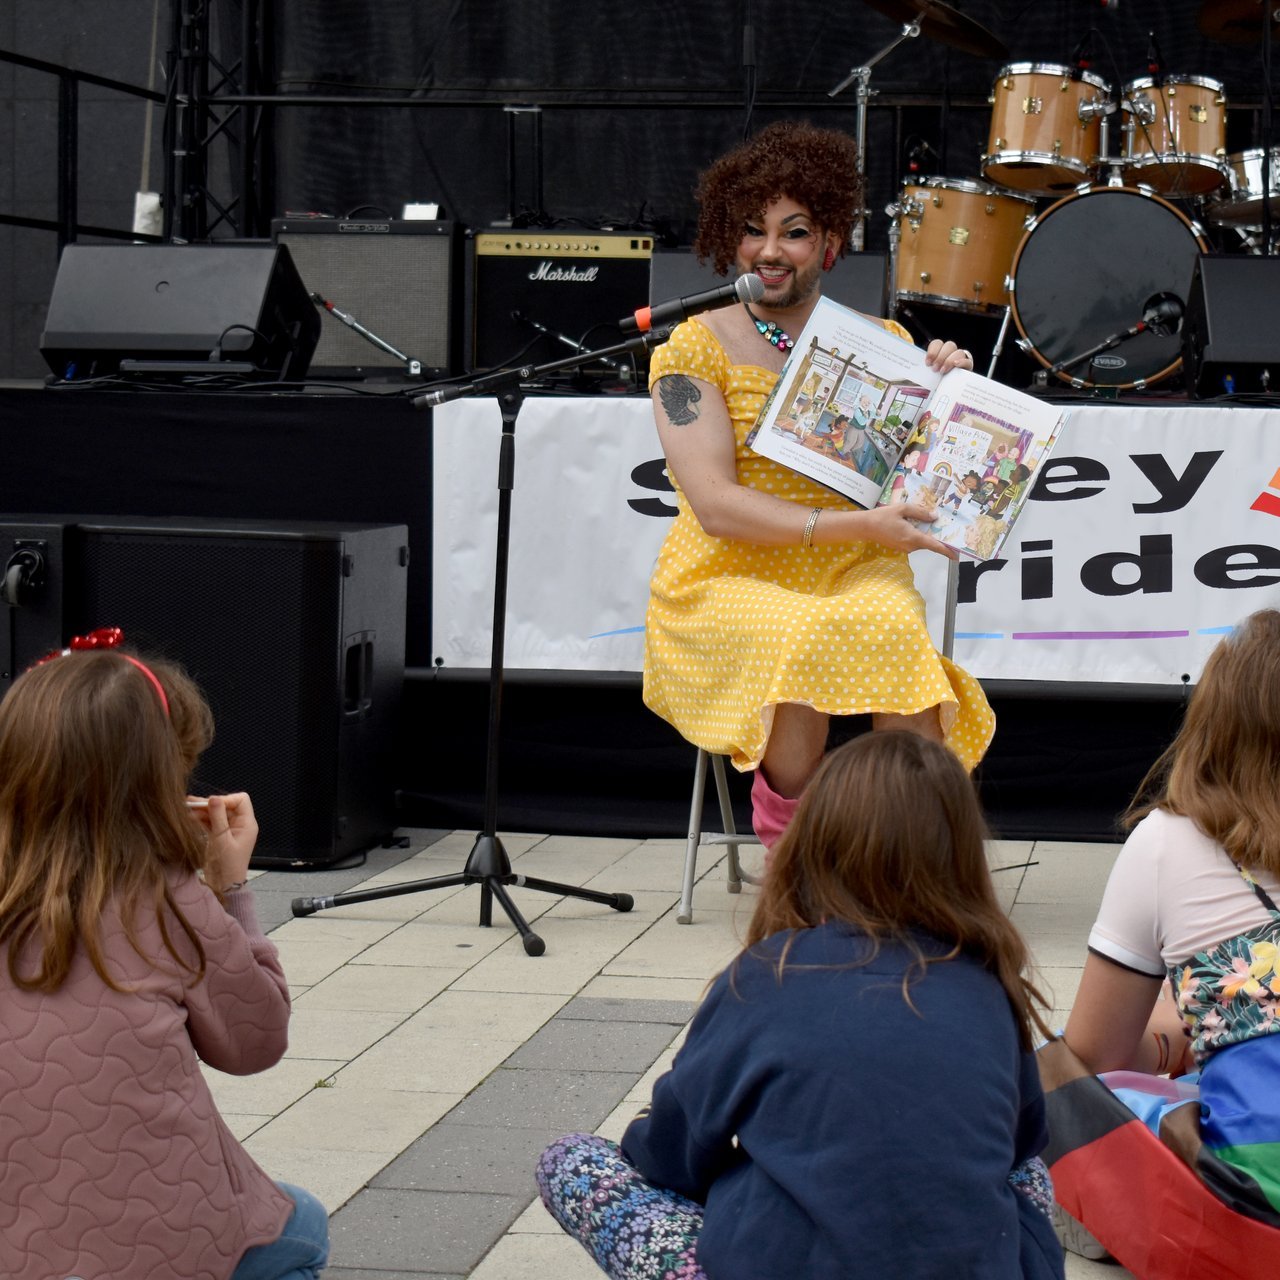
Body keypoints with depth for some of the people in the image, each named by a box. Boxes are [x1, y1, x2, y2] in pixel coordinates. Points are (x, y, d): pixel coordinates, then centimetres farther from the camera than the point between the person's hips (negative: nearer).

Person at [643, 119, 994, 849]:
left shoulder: (882, 345, 11)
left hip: (858, 578, 2)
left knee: (894, 629, -31)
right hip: (730, 583, -2)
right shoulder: (697, 348, 0)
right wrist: (855, 525, -22)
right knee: (801, 641, -34)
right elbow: (716, 506, -12)